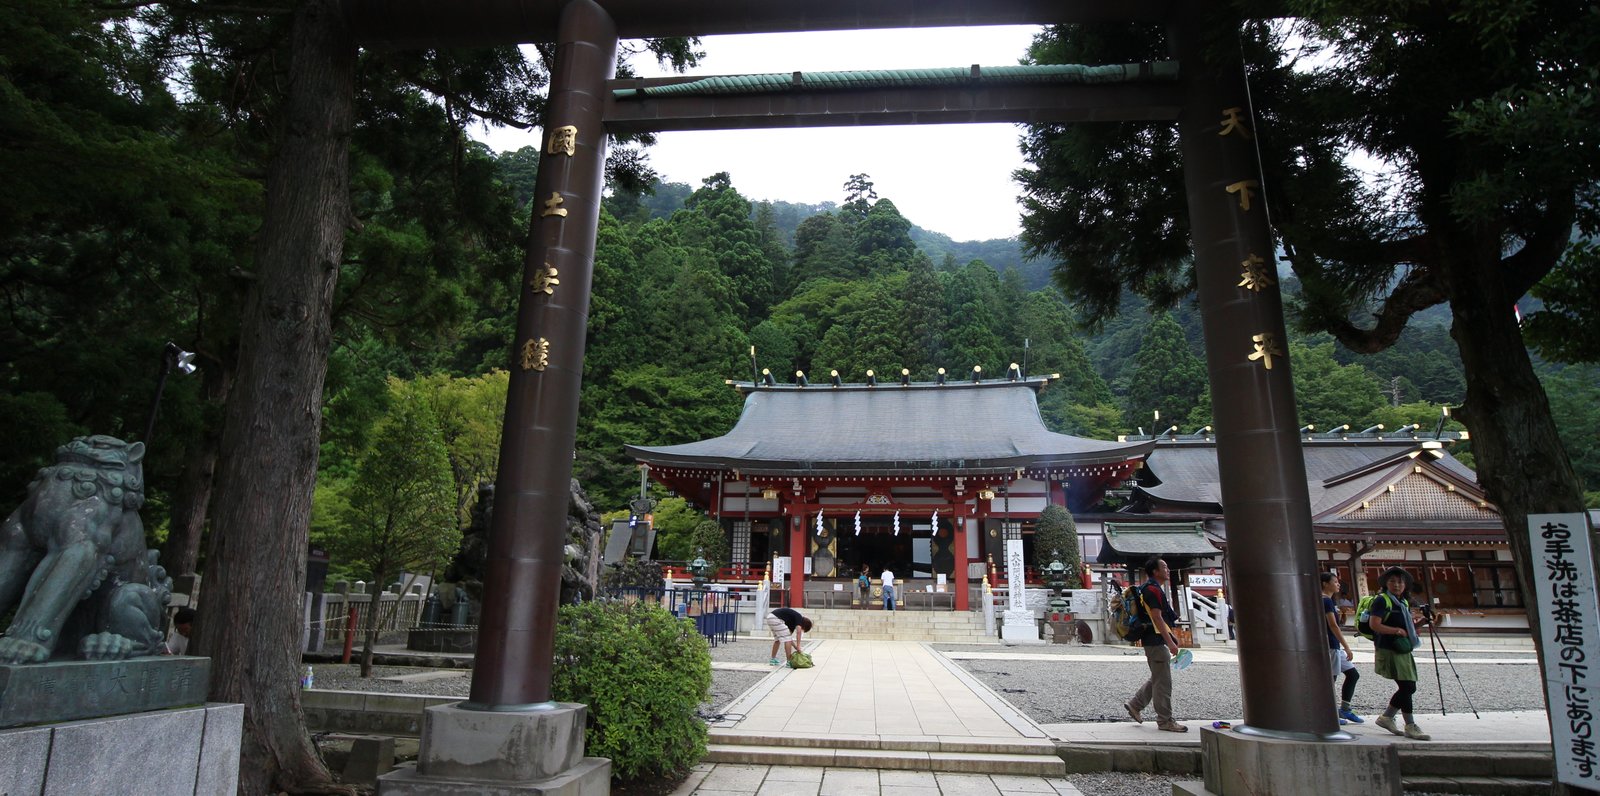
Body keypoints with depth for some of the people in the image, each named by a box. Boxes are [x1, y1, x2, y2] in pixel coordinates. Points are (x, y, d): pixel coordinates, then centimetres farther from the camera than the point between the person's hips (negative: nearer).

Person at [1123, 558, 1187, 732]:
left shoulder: (1154, 588, 17)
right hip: (1156, 641, -11)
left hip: (1154, 641, 11)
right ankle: (1165, 721, 5)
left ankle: (1135, 705, 25)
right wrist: (1170, 642, -23)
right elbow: (1157, 618, -22)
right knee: (1163, 682, -3)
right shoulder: (1152, 589, -17)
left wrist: (1171, 636, 24)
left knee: (1157, 679, 19)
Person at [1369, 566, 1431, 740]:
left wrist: (1416, 624, 8)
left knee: (1410, 687, 10)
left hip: (1404, 651, 9)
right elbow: (1374, 625, -18)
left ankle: (1386, 717, 21)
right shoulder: (1381, 600, -9)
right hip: (1389, 650, -9)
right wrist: (1397, 630, -19)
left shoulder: (1404, 602, 17)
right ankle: (1410, 726, -3)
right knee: (1406, 686, -10)